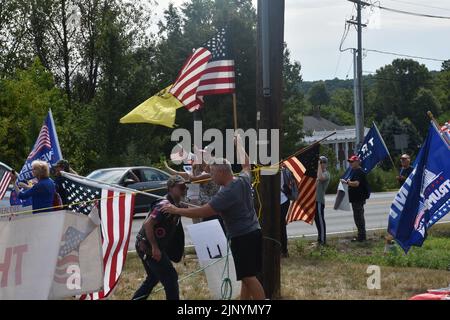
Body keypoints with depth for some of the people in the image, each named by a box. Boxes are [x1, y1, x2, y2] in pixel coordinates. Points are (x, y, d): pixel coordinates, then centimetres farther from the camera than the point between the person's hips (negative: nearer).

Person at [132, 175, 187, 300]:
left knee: (153, 278, 24)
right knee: (170, 277, -5)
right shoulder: (165, 205, -20)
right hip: (148, 247, -10)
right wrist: (154, 247, -25)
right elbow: (148, 224, -26)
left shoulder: (176, 205, 10)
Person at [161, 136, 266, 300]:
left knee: (249, 277, -7)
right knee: (247, 276, 14)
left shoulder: (226, 193, -21)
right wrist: (238, 144, 40)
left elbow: (202, 212, -22)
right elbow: (246, 164, 27)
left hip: (242, 238, -9)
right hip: (253, 233, 9)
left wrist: (176, 210, -14)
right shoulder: (243, 180, 3)